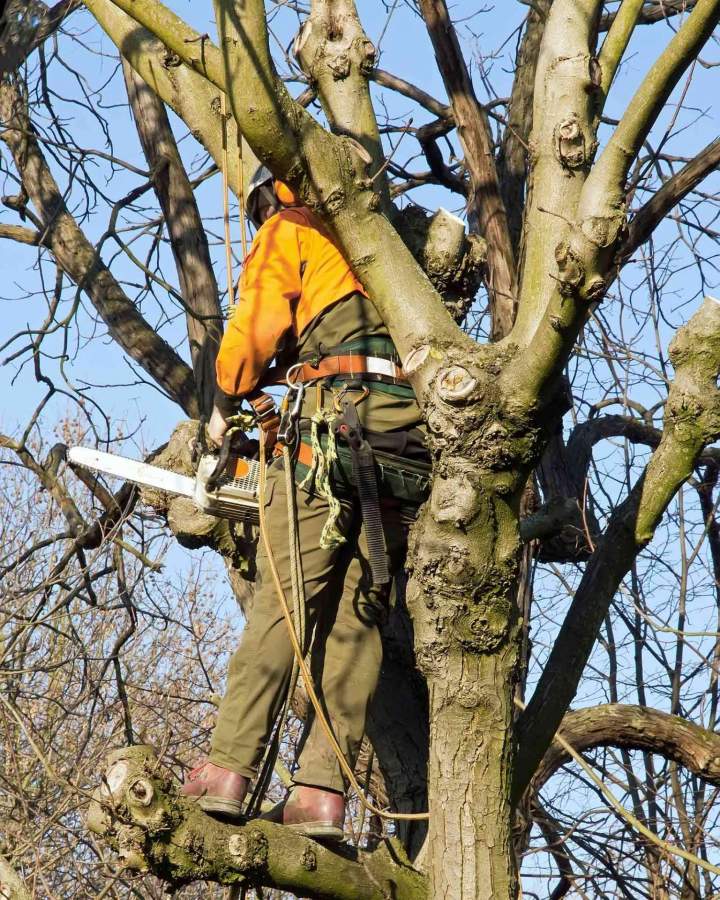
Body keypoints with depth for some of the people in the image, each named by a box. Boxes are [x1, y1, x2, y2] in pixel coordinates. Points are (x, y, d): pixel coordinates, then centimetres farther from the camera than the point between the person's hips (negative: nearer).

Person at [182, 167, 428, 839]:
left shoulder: (289, 232, 13)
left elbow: (255, 326, -1)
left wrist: (227, 405, 17)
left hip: (336, 419, -5)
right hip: (411, 439, 5)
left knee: (283, 601, -7)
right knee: (359, 614, 3)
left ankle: (227, 771, -11)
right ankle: (321, 793, -4)